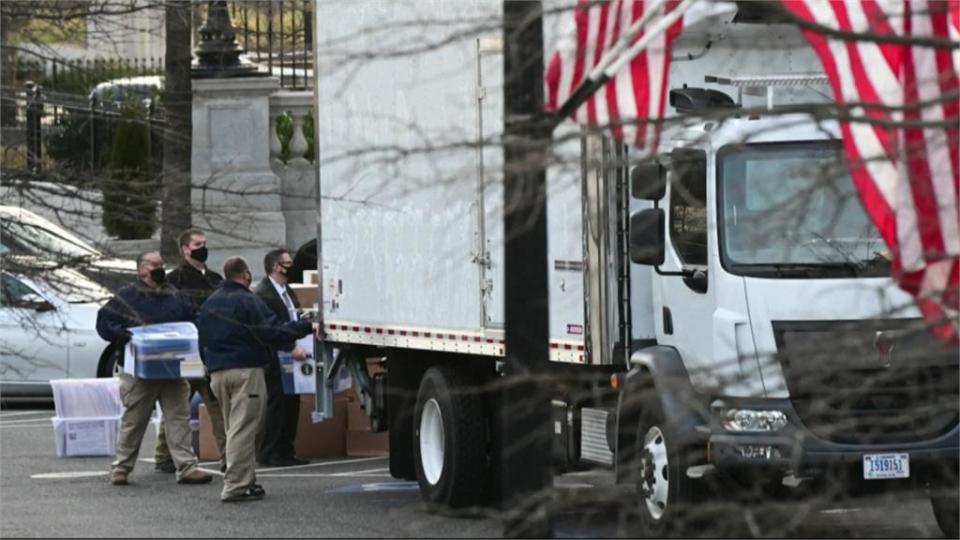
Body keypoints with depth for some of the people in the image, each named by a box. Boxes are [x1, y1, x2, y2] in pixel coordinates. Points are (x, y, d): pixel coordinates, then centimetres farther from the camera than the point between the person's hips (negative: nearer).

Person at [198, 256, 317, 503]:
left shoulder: (209, 304, 15)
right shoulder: (248, 301, -9)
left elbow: (202, 341, 22)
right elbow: (274, 332, -18)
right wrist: (308, 327, -13)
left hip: (217, 372, 7)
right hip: (245, 371, -7)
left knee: (235, 428, 15)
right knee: (243, 429, -7)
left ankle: (247, 480, 17)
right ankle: (235, 486, -12)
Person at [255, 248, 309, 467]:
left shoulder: (287, 291, 17)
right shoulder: (262, 293, -15)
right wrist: (291, 348, -28)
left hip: (291, 357, 9)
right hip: (276, 360, -9)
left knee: (291, 405, 11)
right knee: (277, 405, -7)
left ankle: (285, 452, 17)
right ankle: (269, 454, -2)